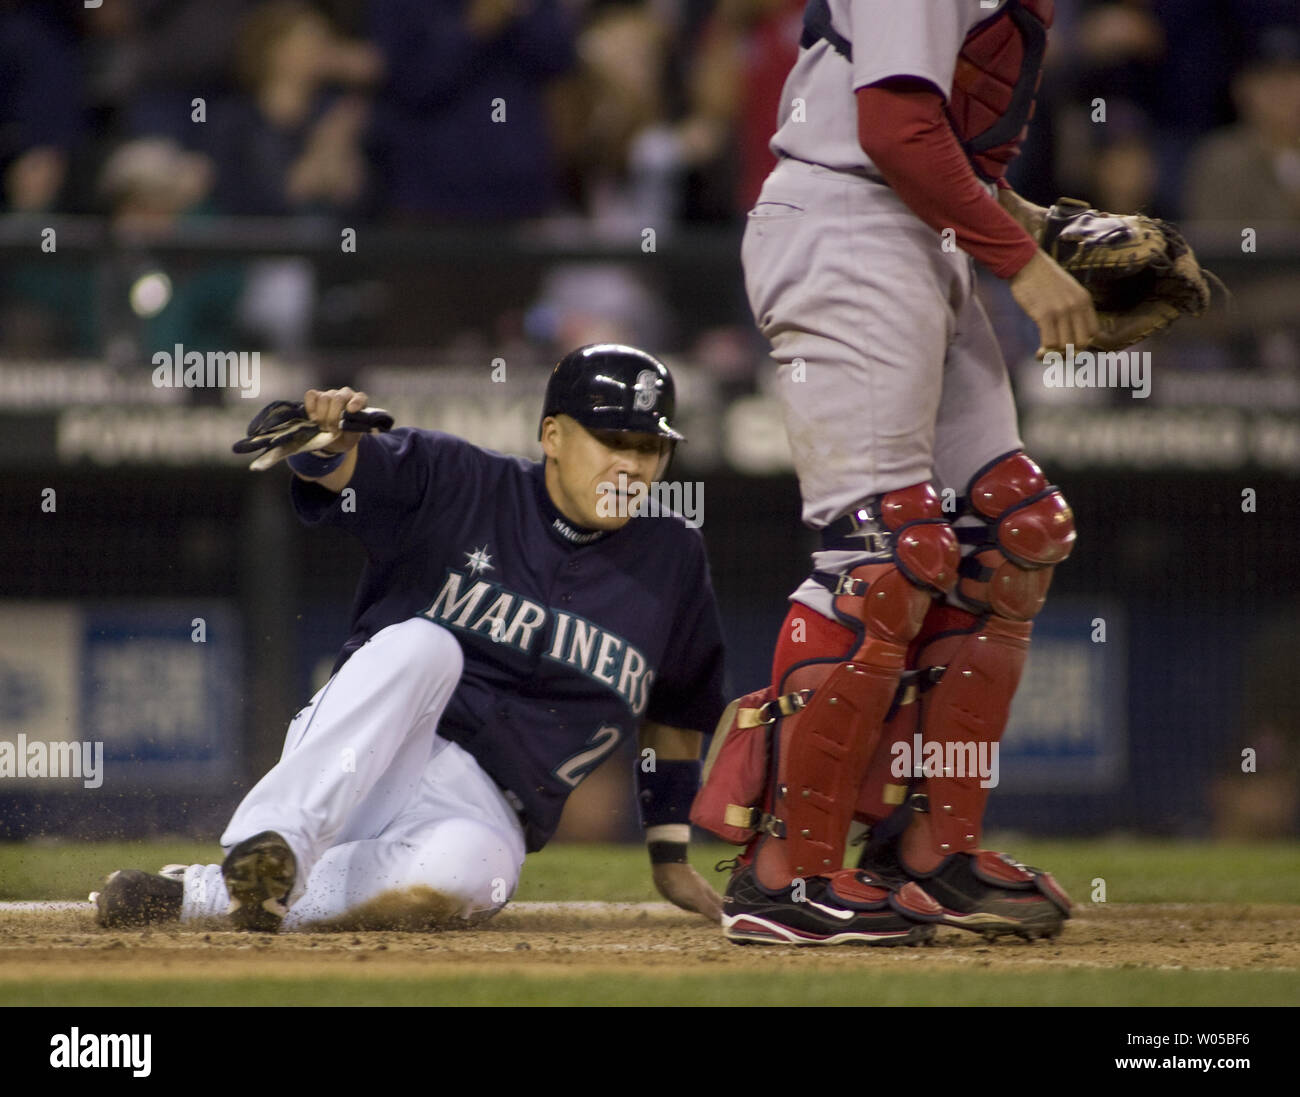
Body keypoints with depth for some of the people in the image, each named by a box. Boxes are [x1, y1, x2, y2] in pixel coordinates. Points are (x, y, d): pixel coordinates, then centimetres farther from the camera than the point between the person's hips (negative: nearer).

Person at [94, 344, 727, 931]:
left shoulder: (671, 559, 9)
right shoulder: (457, 487, 1)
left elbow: (676, 710, 21)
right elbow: (333, 471, -13)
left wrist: (671, 858, 23)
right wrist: (328, 439, -38)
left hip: (481, 812, 1)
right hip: (362, 757, -1)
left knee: (463, 872, -39)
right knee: (423, 646, -35)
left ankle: (196, 896, -31)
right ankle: (273, 839, -48)